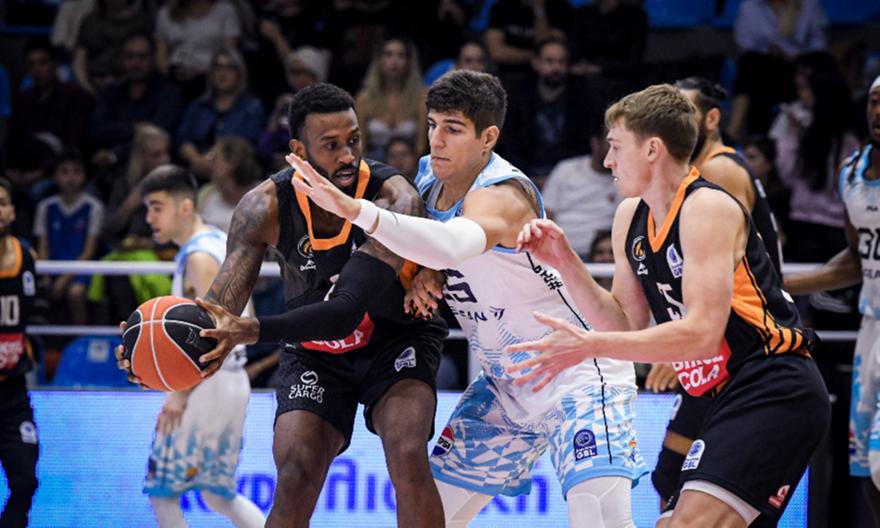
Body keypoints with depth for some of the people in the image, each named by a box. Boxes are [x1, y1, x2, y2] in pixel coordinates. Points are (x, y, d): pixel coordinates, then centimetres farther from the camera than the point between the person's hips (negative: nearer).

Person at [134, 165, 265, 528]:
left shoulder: (199, 257, -16)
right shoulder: (220, 241, 14)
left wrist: (182, 393, -26)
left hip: (207, 386, -10)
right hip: (233, 381, 10)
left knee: (161, 489, -1)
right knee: (217, 494, 15)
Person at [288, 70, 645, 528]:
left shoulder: (501, 195, -28)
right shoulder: (429, 175, -2)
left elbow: (454, 244, -51)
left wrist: (356, 210, -63)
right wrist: (425, 273, -9)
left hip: (577, 372, -9)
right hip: (507, 383, 9)